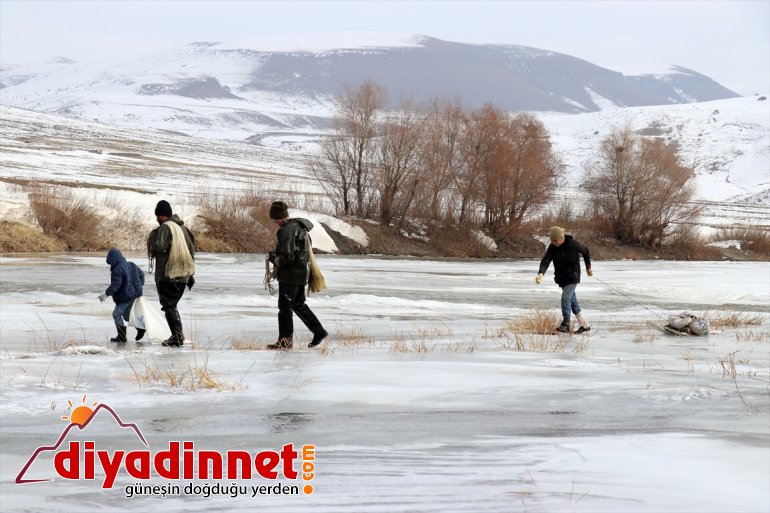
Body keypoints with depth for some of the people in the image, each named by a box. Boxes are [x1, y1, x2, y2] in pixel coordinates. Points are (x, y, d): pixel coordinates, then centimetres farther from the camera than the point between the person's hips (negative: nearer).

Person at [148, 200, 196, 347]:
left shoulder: (165, 227, -9)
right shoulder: (183, 227, 14)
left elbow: (160, 246, -22)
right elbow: (191, 251, 16)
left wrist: (152, 240, 1)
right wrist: (191, 274, 20)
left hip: (167, 275, -7)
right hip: (183, 276, 7)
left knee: (169, 306, -2)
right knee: (172, 304, 18)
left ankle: (177, 336, -11)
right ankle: (178, 335, 15)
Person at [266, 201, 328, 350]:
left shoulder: (287, 230, -20)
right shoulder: (299, 226, 9)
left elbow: (287, 257, -24)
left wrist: (273, 259, -5)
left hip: (290, 274, -9)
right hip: (301, 272, 9)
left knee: (284, 305, 2)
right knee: (298, 304, 20)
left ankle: (285, 340, 9)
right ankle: (319, 332, 22)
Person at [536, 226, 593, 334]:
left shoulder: (573, 244, -17)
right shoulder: (552, 247, -10)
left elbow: (585, 251, 2)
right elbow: (545, 261, -21)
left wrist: (588, 267, 13)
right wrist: (541, 273, -40)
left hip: (573, 276, -5)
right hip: (561, 277, 5)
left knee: (566, 298, -20)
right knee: (572, 300, 12)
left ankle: (566, 324, -17)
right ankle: (585, 324, 23)